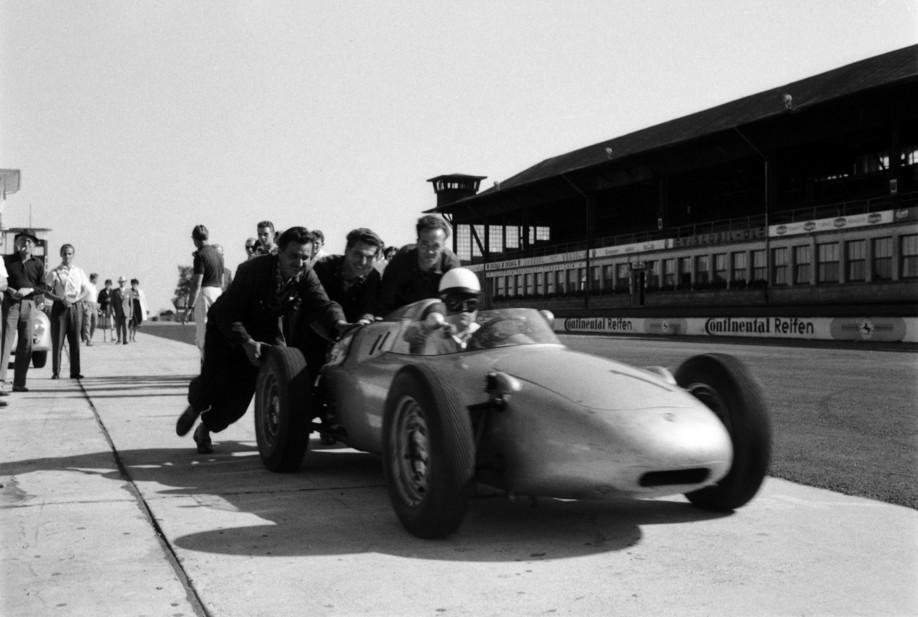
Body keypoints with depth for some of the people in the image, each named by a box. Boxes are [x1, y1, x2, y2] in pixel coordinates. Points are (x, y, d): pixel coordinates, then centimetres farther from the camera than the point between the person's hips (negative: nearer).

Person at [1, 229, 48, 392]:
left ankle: (19, 383, 9)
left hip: (29, 305, 2)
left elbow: (42, 286, 7)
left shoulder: (38, 264, 9)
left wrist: (29, 290, -11)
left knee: (26, 344, 2)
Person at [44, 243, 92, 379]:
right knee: (57, 341, -2)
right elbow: (46, 291, 0)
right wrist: (61, 299, -15)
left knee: (75, 341, 2)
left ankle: (75, 372, 6)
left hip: (76, 307, 2)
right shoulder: (54, 273, 3)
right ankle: (56, 372, 2)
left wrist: (75, 299, -9)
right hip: (59, 307, -2)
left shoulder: (79, 272, 11)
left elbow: (86, 291, 8)